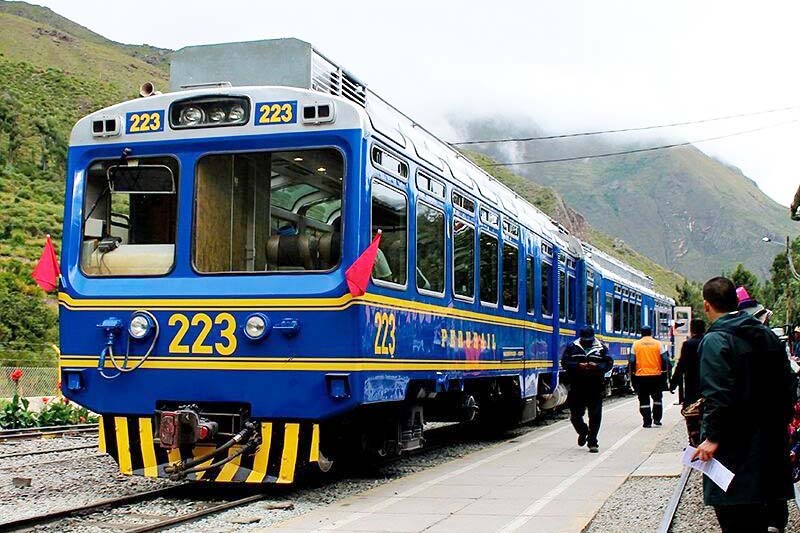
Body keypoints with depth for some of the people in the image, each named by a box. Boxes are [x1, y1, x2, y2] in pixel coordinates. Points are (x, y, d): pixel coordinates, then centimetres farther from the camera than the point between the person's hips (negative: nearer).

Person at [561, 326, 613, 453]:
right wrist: (578, 365, -17)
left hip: (595, 387, -1)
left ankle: (592, 442, 9)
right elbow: (564, 362, -1)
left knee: (595, 416, 0)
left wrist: (597, 366, -17)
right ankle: (583, 432, 35)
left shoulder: (601, 348, 4)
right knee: (575, 415, 5)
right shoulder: (572, 347, 4)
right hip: (577, 387, 1)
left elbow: (609, 364, 1)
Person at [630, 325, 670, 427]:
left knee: (644, 400, 3)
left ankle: (647, 422, 0)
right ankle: (657, 419, 13)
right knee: (657, 398, 16)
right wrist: (664, 373, 7)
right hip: (656, 376, 1)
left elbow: (632, 362, 0)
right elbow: (664, 360, -1)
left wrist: (632, 375, 7)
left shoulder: (636, 344, 1)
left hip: (641, 377, -1)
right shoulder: (657, 344, 1)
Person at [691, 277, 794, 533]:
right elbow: (786, 386, 14)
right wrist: (780, 424, 20)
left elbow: (718, 394, -21)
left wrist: (713, 437, -15)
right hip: (772, 442, 8)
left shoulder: (715, 341, -13)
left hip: (735, 449, -7)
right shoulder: (768, 335, 10)